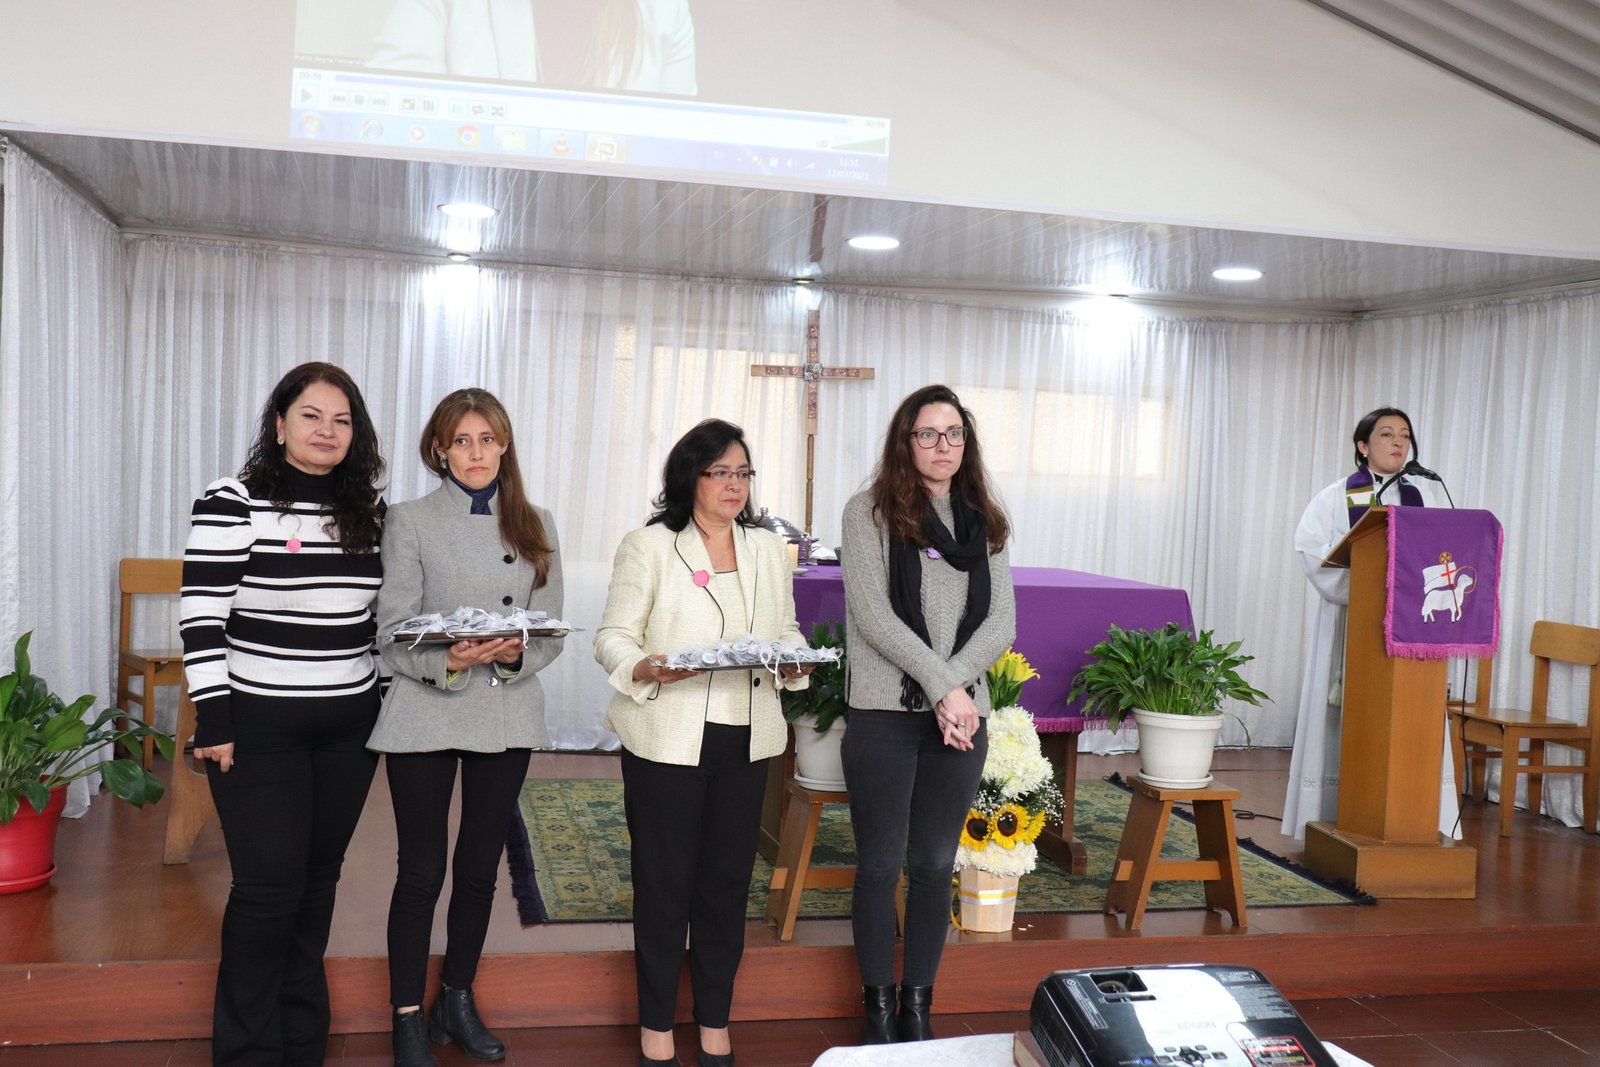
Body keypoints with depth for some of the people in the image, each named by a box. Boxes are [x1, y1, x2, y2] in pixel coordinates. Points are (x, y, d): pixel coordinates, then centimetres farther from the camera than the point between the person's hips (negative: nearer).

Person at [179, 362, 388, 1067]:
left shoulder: (368, 514, 6)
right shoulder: (233, 505, -8)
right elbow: (202, 617, -11)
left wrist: (389, 698, 10)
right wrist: (212, 719, -14)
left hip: (349, 726, 5)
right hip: (259, 725, -5)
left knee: (318, 876, 13)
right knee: (268, 884, -4)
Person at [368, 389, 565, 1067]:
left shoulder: (536, 526, 9)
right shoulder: (411, 521, 0)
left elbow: (552, 630, 6)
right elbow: (392, 631, -5)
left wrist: (518, 654, -15)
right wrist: (447, 660, -24)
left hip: (507, 716, 3)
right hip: (425, 715, -3)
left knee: (480, 869, 12)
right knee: (421, 872, 2)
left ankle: (458, 1002, 30)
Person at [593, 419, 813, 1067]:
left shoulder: (768, 550, 13)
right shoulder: (649, 546, -2)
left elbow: (787, 631, 15)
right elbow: (613, 638, -5)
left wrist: (793, 662, -7)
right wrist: (652, 667, -25)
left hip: (746, 740, 4)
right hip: (667, 739, -4)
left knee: (728, 882, 9)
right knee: (663, 883, 4)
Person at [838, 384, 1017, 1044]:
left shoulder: (985, 522, 11)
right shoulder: (870, 511, -1)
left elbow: (1001, 622, 5)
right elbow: (873, 615, -10)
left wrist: (956, 681, -12)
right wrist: (942, 685, -15)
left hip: (963, 716, 4)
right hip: (885, 714, -3)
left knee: (935, 866, 10)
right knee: (880, 866, 4)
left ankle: (918, 1008, 22)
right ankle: (878, 1008, 18)